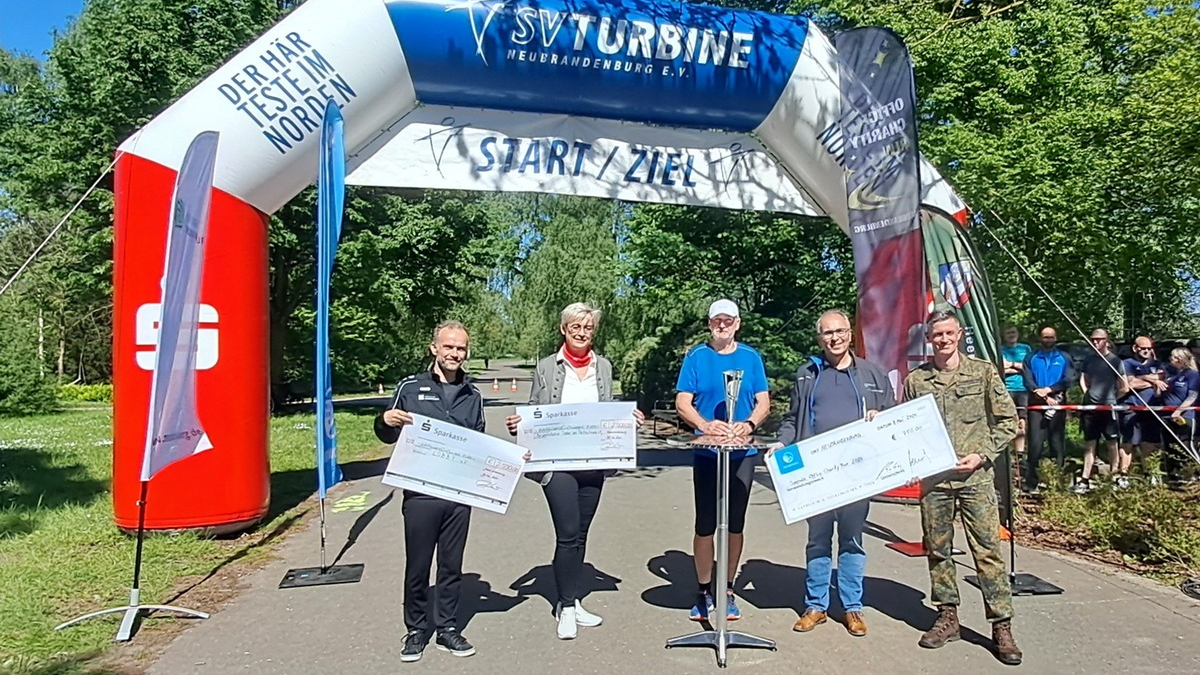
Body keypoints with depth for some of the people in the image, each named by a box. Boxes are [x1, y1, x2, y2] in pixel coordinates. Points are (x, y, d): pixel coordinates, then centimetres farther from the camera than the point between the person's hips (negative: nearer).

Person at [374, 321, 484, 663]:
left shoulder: (473, 396, 10)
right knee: (417, 566, 7)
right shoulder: (410, 387, 0)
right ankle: (416, 631, 23)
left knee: (452, 565, 11)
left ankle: (447, 628, 24)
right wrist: (386, 420, -16)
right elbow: (388, 437, 6)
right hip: (420, 492, -2)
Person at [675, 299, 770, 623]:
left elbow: (763, 402, 4)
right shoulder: (696, 357, 0)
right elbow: (682, 403, -4)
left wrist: (749, 424, -17)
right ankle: (704, 591, 18)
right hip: (706, 453, -2)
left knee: (736, 524, 10)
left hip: (743, 453, 2)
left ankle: (728, 591, 24)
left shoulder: (751, 358, 5)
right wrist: (705, 425, -22)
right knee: (705, 525, 3)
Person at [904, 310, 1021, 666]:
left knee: (988, 550, -2)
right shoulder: (916, 379, 5)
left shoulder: (983, 372, 2)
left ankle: (1001, 626, 7)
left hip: (976, 476, -2)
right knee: (937, 549, 10)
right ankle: (947, 617, 23)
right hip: (933, 478, 2)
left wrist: (982, 455, -7)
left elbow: (1007, 420, 3)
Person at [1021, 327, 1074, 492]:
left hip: (1058, 405, 1)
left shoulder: (1064, 358, 12)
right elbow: (1027, 381, -1)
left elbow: (1069, 379, -1)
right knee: (1035, 443, -8)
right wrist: (1045, 397, -12)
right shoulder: (1031, 358, 9)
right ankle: (1030, 481, -7)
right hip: (1037, 405, -1)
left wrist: (1049, 389, -15)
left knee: (1058, 442, 4)